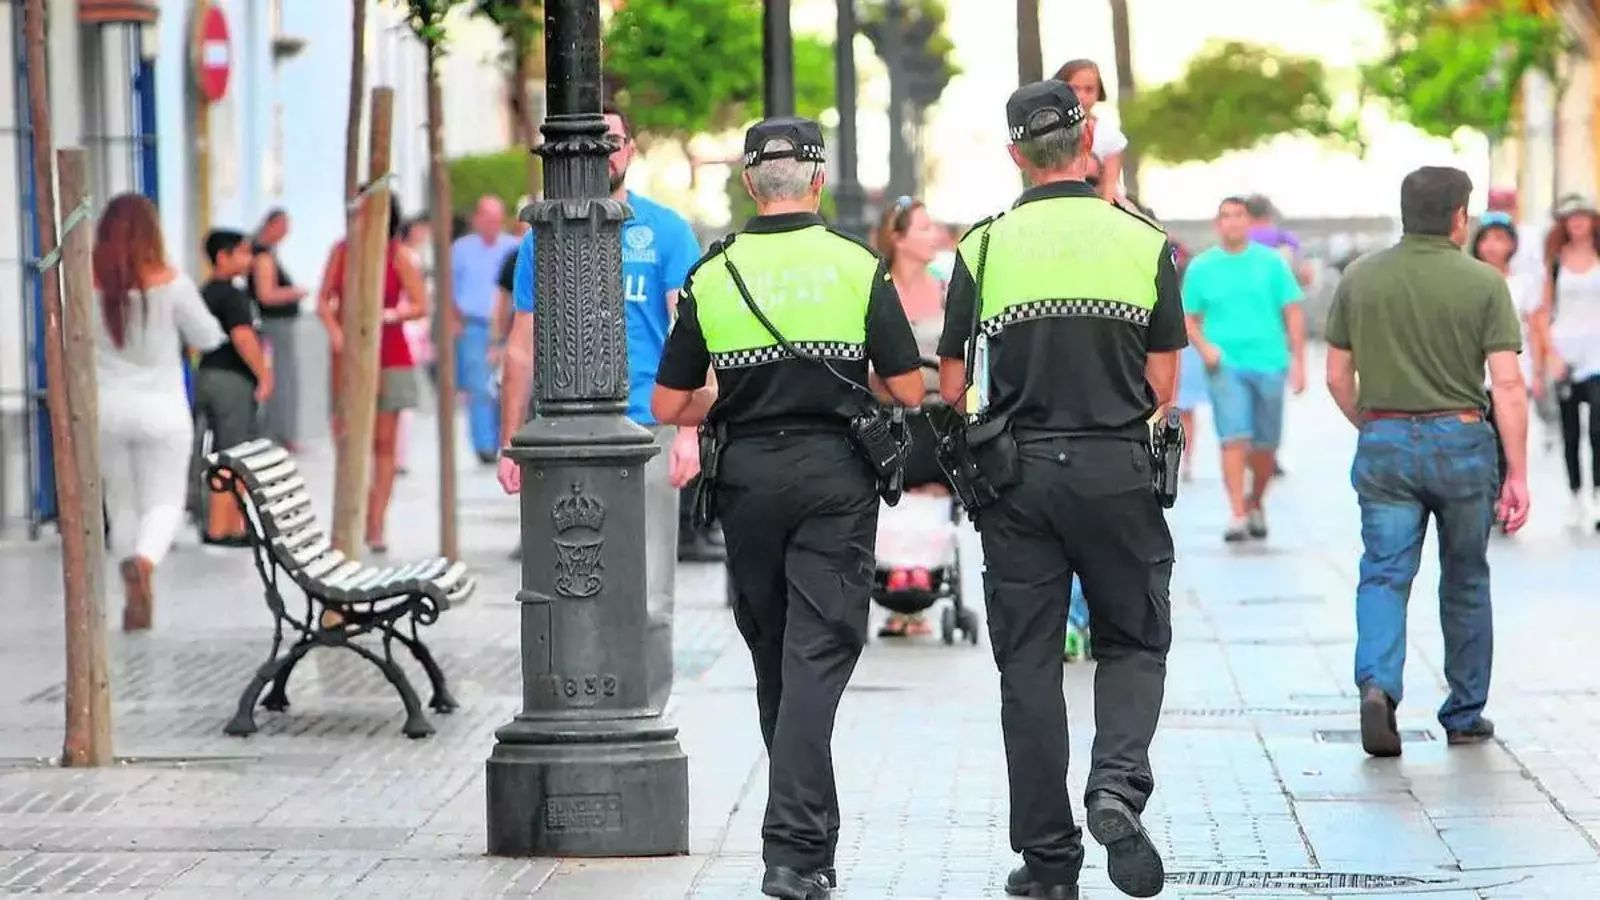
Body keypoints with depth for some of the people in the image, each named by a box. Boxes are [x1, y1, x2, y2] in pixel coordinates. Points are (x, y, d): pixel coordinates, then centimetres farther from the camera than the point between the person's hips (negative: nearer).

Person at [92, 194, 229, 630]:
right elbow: (208, 338, -1)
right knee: (164, 502, 4)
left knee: (122, 504, 16)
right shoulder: (169, 281, -11)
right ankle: (143, 561, -27)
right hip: (160, 409, -2)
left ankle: (135, 598, 19)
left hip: (106, 409, 2)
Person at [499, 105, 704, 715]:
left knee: (647, 601, -4)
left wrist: (689, 430, -15)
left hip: (644, 432, -2)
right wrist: (510, 443, 9)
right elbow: (522, 349, 15)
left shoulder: (666, 231, 4)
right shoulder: (543, 238, 12)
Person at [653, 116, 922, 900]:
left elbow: (670, 405, 3)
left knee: (772, 653, 16)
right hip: (836, 476, -2)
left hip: (746, 477, 2)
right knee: (817, 656, -4)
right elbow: (909, 391, -4)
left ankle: (802, 828, 28)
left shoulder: (711, 276, 0)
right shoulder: (858, 268, -5)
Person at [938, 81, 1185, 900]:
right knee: (1133, 643, 13)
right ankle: (1118, 785, -13)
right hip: (1118, 471, 0)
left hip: (1018, 472, 0)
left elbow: (952, 386, 1)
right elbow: (1162, 385, 2)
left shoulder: (985, 247, -2)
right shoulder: (1145, 242, -1)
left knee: (1029, 663, 6)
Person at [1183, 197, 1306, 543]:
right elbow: (1189, 319, 10)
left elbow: (1292, 313, 5)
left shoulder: (1270, 262, 4)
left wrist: (1297, 361, -1)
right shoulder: (1201, 267, 6)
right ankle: (1238, 515, -17)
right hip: (1226, 365, -1)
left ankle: (1256, 504, 28)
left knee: (1265, 446, 7)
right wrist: (1204, 346, -9)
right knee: (1234, 439, -15)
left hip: (1268, 363, 1)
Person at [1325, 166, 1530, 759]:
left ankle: (1378, 684, -26)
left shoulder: (1360, 278, 3)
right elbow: (1507, 384, -11)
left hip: (1384, 443, 1)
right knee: (1465, 582, 14)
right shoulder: (1482, 283, -6)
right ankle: (1465, 714, 21)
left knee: (1384, 575, 0)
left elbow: (1337, 376, 7)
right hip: (1461, 442, -1)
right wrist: (1517, 474, -9)